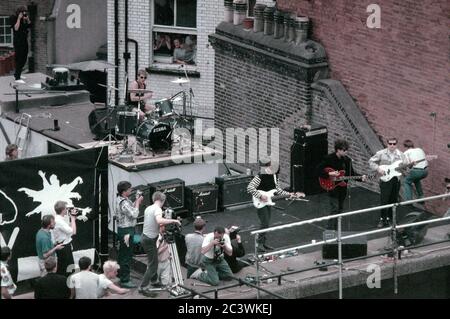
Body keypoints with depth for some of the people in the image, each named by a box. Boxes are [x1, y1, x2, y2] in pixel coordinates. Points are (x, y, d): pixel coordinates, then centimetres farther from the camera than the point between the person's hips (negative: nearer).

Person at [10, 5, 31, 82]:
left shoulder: (24, 18, 9)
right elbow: (16, 28, -20)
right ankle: (17, 78, -12)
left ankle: (17, 74, 30)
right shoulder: (14, 18, -9)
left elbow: (29, 26, 11)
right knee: (19, 60, -11)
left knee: (24, 59, 15)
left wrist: (27, 19, -5)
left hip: (24, 41, 8)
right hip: (18, 42, -8)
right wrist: (19, 18, -21)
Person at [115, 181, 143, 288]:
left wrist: (136, 202, 4)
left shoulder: (119, 199, 9)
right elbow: (134, 214, -23)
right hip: (127, 230, -11)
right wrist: (138, 202, -12)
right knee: (127, 256, -7)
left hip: (122, 229, 11)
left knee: (122, 254, 20)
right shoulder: (124, 203, -22)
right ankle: (125, 280, -5)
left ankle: (121, 274, 32)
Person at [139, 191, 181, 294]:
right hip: (150, 240, -9)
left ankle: (154, 281, 36)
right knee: (152, 264, -5)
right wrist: (173, 221, -29)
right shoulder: (157, 209, -17)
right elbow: (159, 220, -38)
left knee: (153, 262, 23)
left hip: (145, 237, 9)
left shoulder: (148, 208, 11)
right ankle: (143, 287, -9)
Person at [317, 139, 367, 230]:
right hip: (332, 188, -6)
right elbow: (319, 170, -13)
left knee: (340, 209, 11)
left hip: (342, 188, 6)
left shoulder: (347, 160, 3)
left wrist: (361, 177, -9)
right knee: (334, 209, -12)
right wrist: (329, 174, -24)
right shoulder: (329, 159, -13)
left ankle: (335, 231, 21)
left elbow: (352, 173, 7)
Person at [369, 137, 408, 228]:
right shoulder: (381, 153, -4)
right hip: (385, 179, -3)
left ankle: (389, 219, 21)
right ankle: (382, 219, 3)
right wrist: (378, 169, -14)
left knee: (393, 201, 8)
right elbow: (371, 161, 0)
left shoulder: (400, 154, 4)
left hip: (396, 180, 3)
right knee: (384, 201, -6)